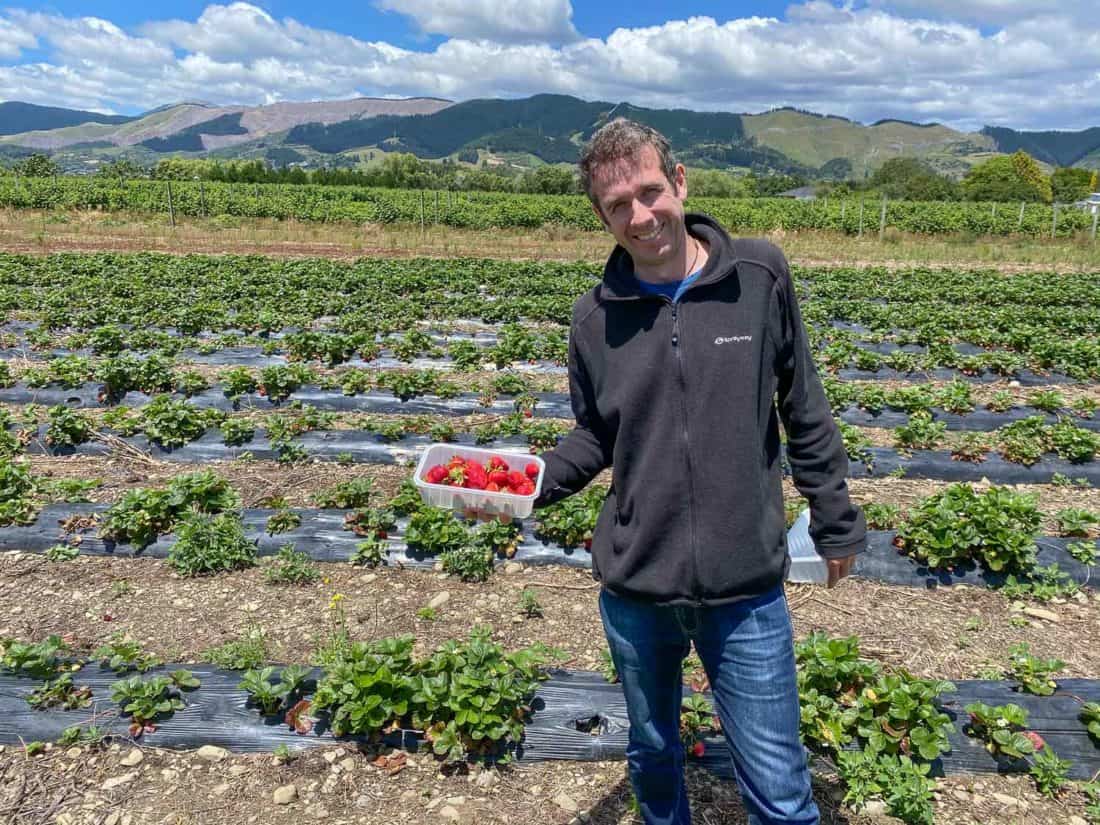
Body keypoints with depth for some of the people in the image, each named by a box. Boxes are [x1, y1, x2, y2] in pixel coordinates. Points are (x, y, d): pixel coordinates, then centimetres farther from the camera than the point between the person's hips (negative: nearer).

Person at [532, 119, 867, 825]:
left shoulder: (760, 276, -7)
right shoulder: (596, 319, -3)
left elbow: (805, 412, 2)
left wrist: (836, 523, 7)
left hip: (747, 588, -2)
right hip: (634, 589, 2)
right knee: (653, 756, 24)